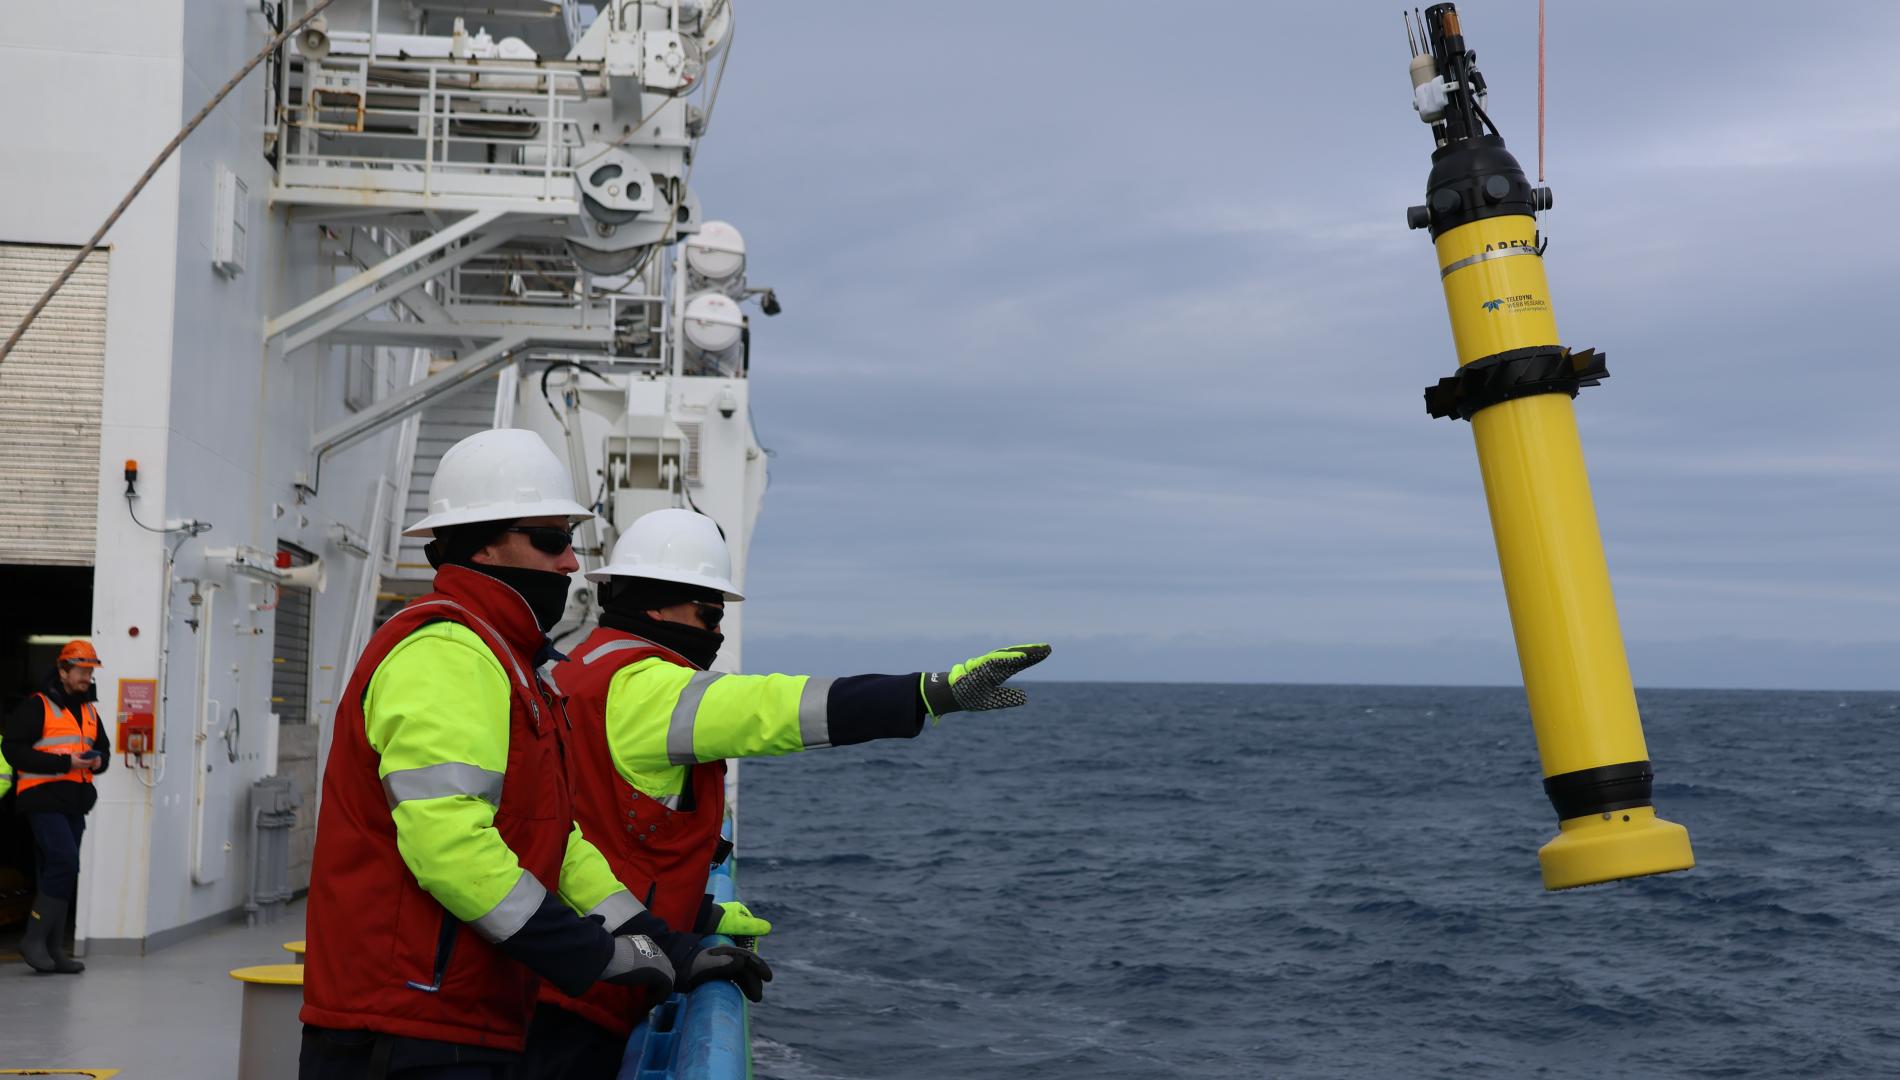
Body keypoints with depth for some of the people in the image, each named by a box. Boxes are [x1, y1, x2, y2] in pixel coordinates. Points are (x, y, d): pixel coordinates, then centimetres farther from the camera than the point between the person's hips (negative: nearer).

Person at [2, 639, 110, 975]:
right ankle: (34, 939, -10)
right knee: (64, 863, -18)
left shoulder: (89, 710, 18)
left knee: (61, 872, 9)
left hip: (74, 803, 8)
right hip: (43, 799, -8)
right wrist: (65, 762, -19)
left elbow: (104, 748, 26)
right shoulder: (36, 706, -6)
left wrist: (98, 761, 1)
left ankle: (53, 949, 13)